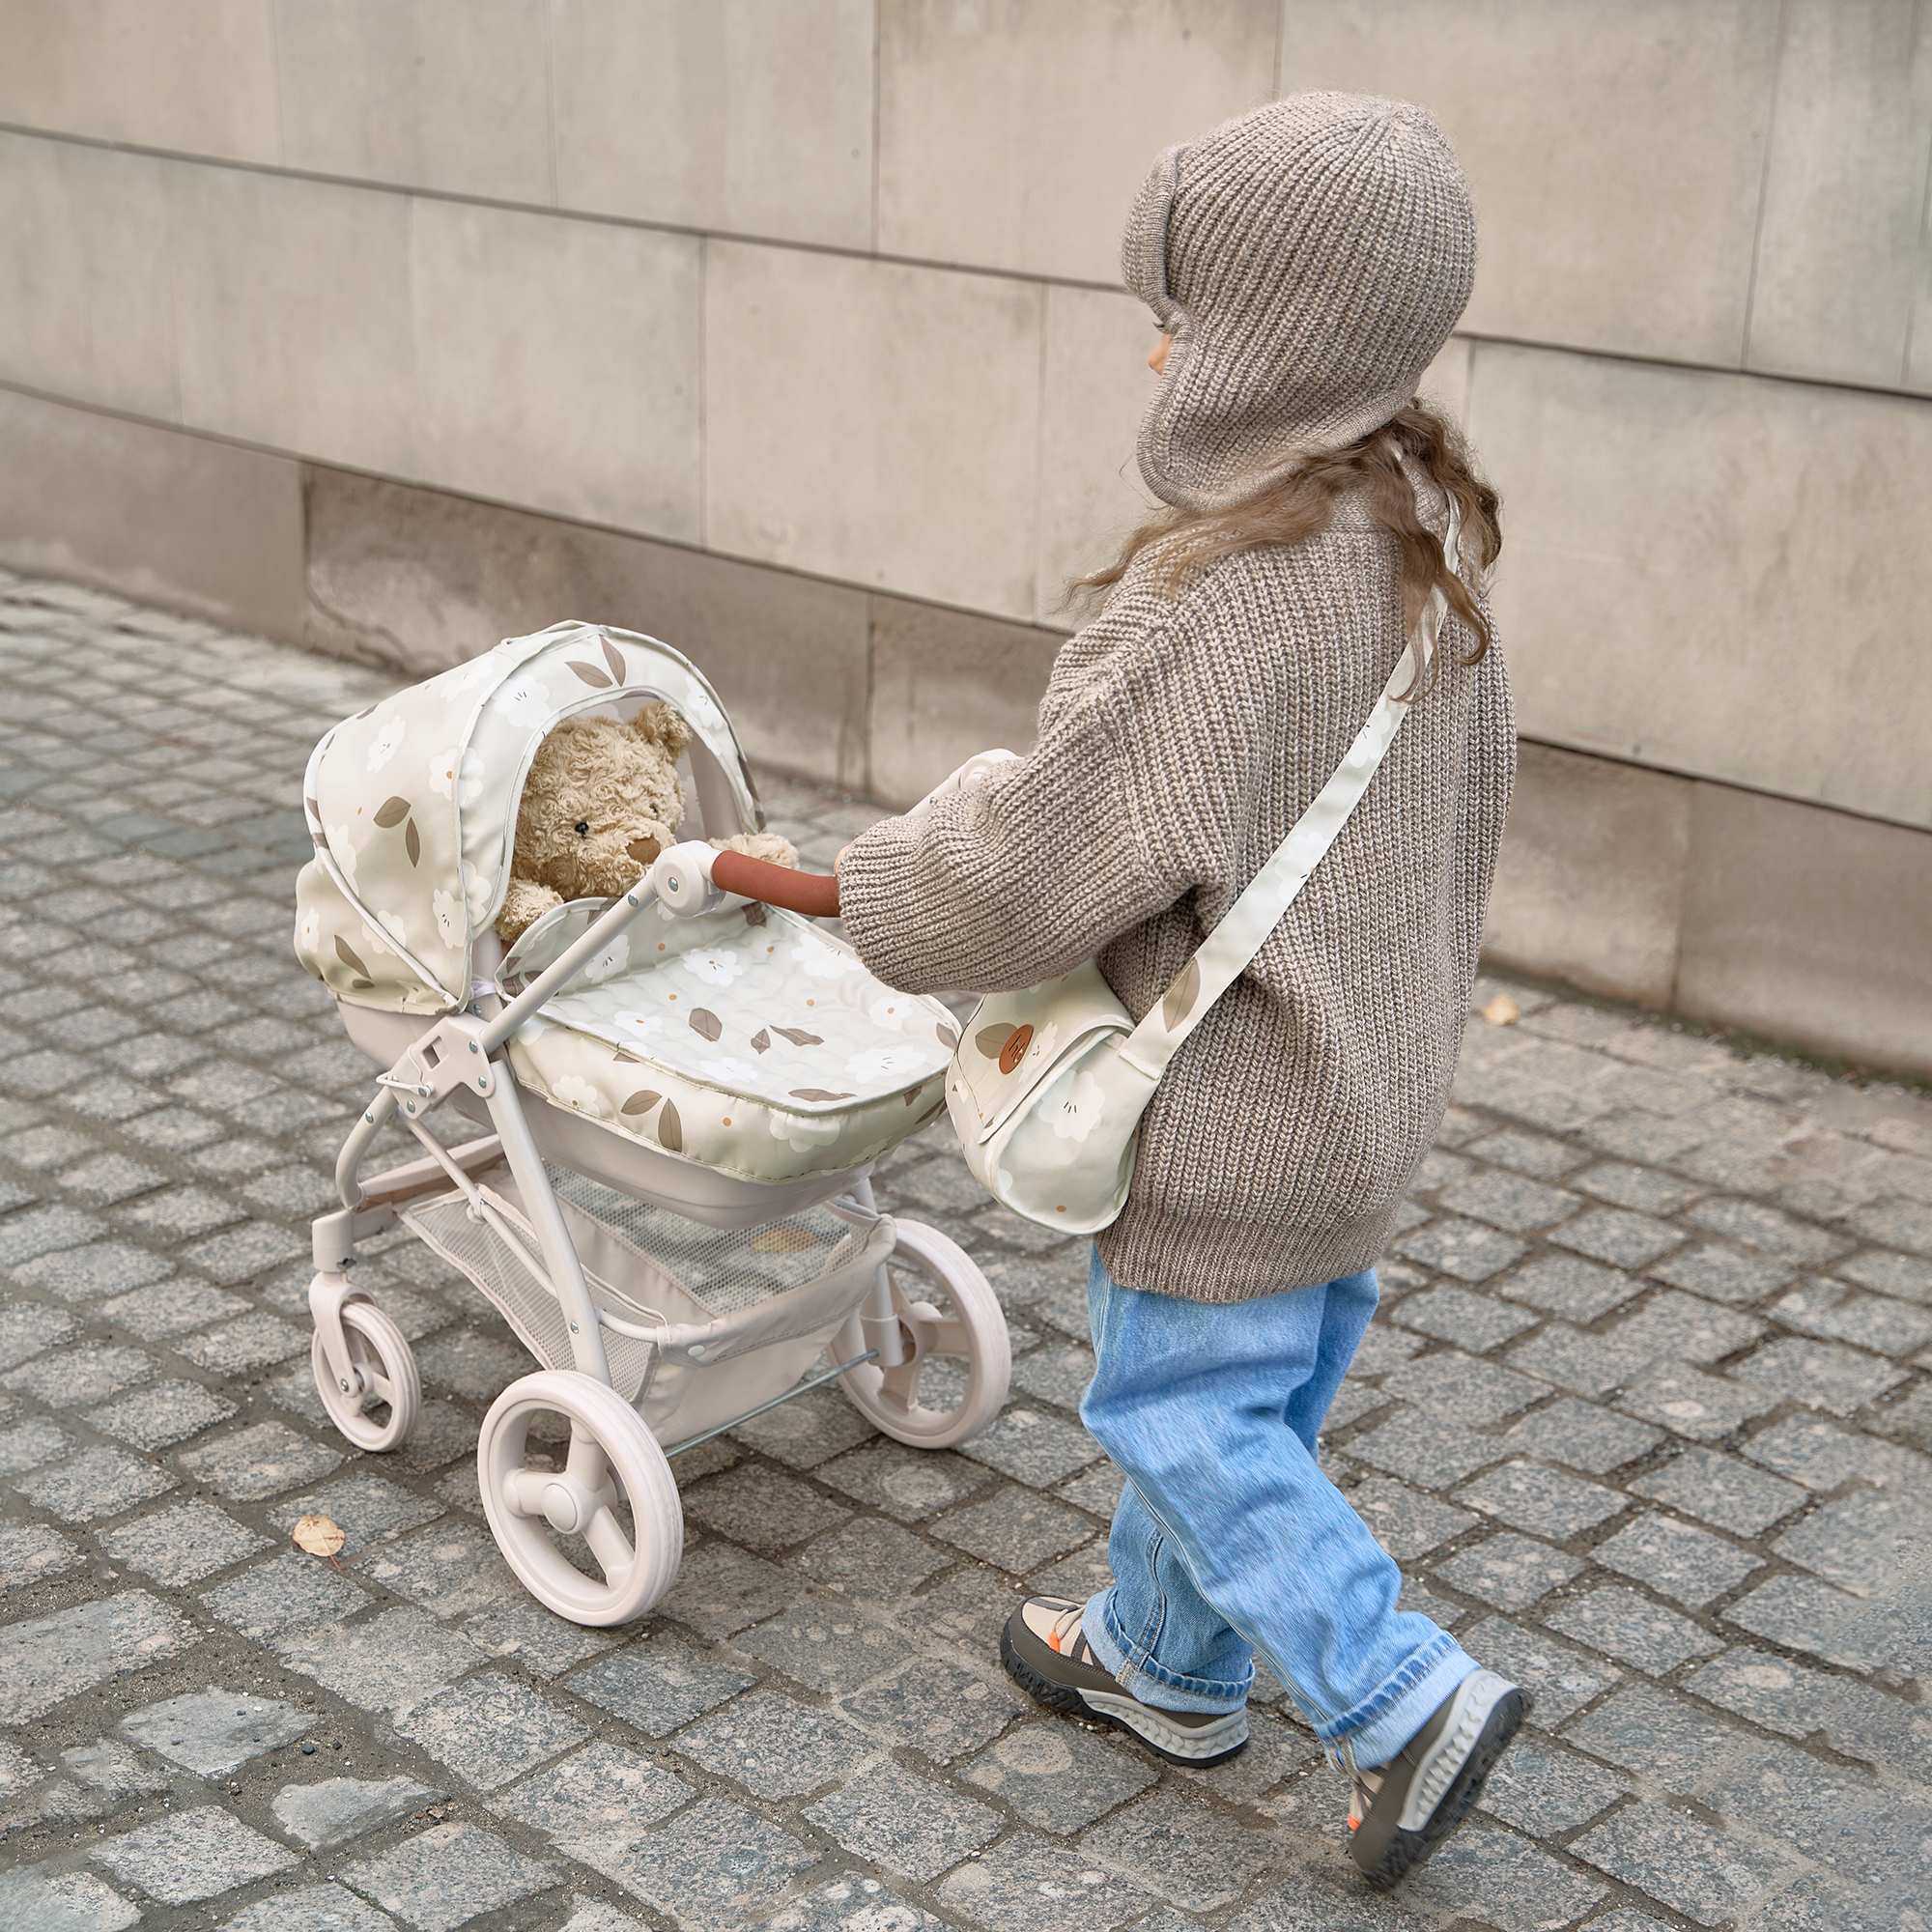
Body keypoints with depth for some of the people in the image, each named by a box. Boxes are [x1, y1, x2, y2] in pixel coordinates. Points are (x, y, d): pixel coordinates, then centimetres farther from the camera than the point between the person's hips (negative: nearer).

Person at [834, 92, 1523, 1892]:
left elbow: (1036, 860, -24)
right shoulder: (1429, 532, 0)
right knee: (1257, 1387, 21)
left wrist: (873, 893, -5)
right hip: (1368, 1074, 9)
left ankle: (1400, 1695, 6)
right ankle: (1167, 1658, 39)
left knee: (1176, 1401, 7)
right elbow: (1461, 807, 11)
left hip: (1234, 1102, -9)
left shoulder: (1215, 603, -29)